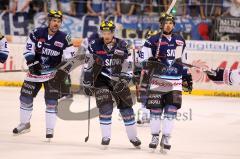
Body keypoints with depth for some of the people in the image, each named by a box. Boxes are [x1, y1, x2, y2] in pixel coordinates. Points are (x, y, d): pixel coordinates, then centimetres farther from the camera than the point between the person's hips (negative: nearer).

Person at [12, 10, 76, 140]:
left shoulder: (64, 38, -10)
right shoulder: (37, 33, -8)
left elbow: (69, 57, -8)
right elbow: (28, 50, -2)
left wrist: (63, 72, -19)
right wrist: (32, 63, -14)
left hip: (53, 74, -2)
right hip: (36, 71, 2)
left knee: (51, 101, -10)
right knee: (25, 97, 6)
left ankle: (50, 129, 0)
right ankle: (24, 124, 25)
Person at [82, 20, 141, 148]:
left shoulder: (121, 45, -5)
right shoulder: (95, 45, -10)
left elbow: (126, 66, 1)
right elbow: (89, 65, -5)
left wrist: (124, 80, -7)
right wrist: (87, 83, -7)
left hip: (116, 79, 2)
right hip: (100, 78, -2)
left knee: (126, 105, 3)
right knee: (105, 106, -16)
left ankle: (133, 136, 14)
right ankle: (105, 136, -7)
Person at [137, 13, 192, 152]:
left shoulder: (180, 41, 12)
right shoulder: (154, 40, -3)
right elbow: (144, 56, -6)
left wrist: (186, 77, 21)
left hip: (175, 82, 3)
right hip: (157, 80, -3)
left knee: (171, 109, -4)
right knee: (155, 109, 0)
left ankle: (166, 138, 2)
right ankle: (155, 136, 14)